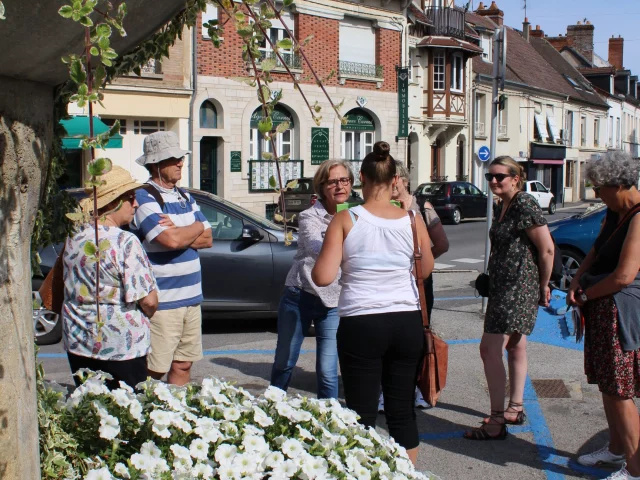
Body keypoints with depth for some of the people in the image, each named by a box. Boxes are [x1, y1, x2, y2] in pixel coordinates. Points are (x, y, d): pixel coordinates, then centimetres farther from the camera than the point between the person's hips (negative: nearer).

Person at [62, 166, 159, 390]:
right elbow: (149, 300, -17)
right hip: (121, 346, -6)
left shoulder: (73, 239, 3)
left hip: (77, 342, 6)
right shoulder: (126, 243, -17)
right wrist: (146, 315, 3)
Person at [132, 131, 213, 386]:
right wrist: (196, 227, -3)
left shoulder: (185, 197, 15)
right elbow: (171, 240, -23)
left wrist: (178, 232, -11)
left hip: (191, 299, 8)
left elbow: (206, 239, 9)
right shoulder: (144, 198, -11)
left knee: (183, 365, 13)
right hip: (161, 303, -8)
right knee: (153, 372, -4)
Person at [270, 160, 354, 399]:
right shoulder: (310, 216, -10)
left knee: (328, 371, -1)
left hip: (334, 301, 2)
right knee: (284, 363, 10)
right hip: (299, 296, -2)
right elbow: (316, 248, -31)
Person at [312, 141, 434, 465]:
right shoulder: (412, 221, 0)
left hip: (361, 325, -3)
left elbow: (323, 277, -10)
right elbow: (426, 269, 13)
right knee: (402, 410, 14)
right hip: (407, 322, 3)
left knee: (362, 414, 6)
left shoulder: (345, 220, -7)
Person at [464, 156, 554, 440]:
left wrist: (543, 286, -9)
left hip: (519, 287, -10)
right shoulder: (502, 207, 13)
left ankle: (497, 422, -6)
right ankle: (515, 409, 29)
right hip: (503, 286, 10)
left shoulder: (525, 206, -16)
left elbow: (547, 248, -17)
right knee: (515, 347, 17)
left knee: (490, 350, -12)